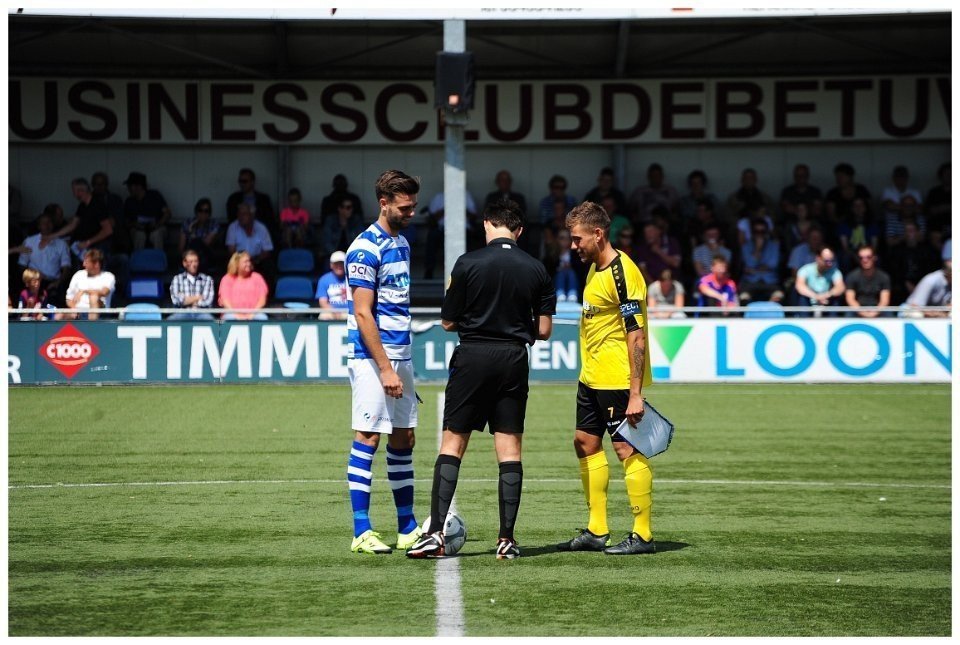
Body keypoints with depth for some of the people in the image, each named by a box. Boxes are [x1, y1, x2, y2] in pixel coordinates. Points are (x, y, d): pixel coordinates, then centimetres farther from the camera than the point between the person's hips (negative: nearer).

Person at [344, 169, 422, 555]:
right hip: (371, 357, -9)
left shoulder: (402, 244, 14)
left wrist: (401, 362, 17)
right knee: (368, 438, -7)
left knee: (403, 439, 10)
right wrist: (385, 368, -20)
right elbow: (362, 314, -17)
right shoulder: (366, 249, -13)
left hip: (399, 356, 9)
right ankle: (362, 532, -5)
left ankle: (408, 527, 15)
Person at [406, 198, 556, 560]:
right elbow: (544, 330, 4)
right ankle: (507, 539, 5)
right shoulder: (536, 269, 2)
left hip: (473, 357, -2)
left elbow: (448, 322, -1)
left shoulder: (468, 263, -6)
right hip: (514, 361, 2)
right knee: (510, 450, 6)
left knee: (452, 445, 3)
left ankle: (436, 533, -5)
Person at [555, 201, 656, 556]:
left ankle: (643, 535, 0)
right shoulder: (594, 268, 11)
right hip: (592, 377, 10)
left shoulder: (623, 273, -18)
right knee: (585, 442, 13)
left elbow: (637, 335, -21)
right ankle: (597, 531, 20)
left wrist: (635, 393, -24)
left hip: (618, 379, -10)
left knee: (627, 449, -6)